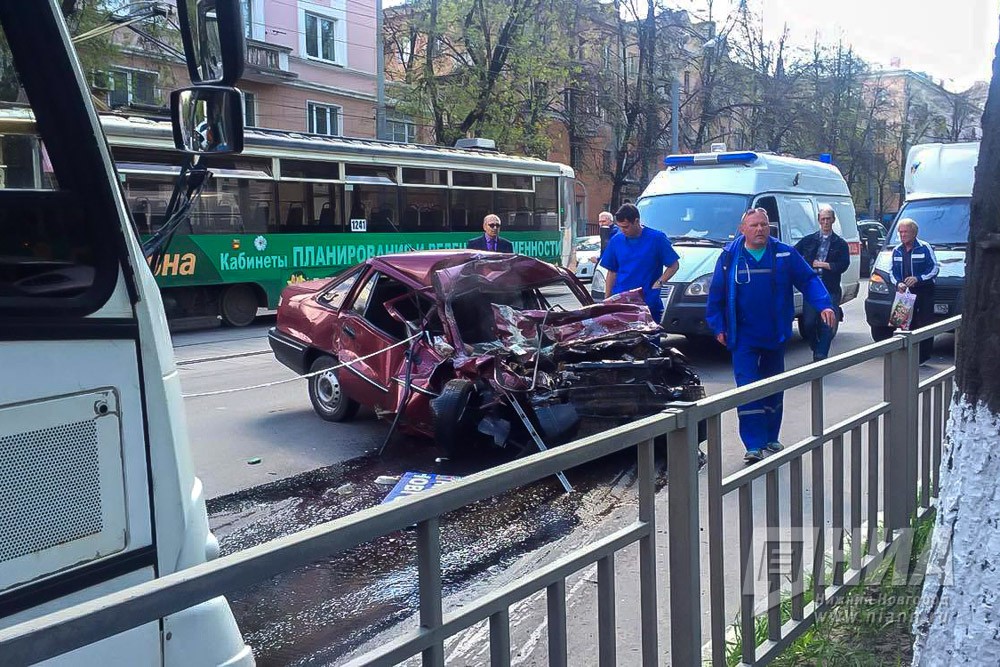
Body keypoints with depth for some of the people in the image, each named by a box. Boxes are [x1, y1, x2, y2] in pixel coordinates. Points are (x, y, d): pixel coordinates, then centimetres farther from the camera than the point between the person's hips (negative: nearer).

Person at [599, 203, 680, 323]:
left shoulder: (657, 238, -5)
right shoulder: (616, 240, 6)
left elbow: (674, 265, 1)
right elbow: (612, 272, 11)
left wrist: (658, 283, -11)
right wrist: (606, 300, 7)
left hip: (648, 303, -3)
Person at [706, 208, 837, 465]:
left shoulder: (785, 254, 0)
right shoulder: (730, 256, -2)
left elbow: (809, 280, 1)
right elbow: (716, 295, 3)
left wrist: (824, 305, -13)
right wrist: (719, 328, 1)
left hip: (776, 336, 2)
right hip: (743, 337, -2)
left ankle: (770, 438, 29)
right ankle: (754, 446, -8)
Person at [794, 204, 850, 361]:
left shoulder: (840, 244, 8)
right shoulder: (808, 240, 11)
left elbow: (843, 265, -4)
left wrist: (821, 264, -7)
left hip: (831, 290, -1)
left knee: (827, 326, -6)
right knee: (808, 323, -1)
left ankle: (821, 356, -2)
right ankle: (817, 351, 20)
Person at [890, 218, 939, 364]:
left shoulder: (925, 248, -2)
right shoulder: (896, 251, 14)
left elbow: (935, 268, -4)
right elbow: (893, 271, 16)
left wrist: (918, 278, -17)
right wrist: (898, 283, -5)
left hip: (924, 292, -4)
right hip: (904, 292, 4)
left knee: (925, 323, -6)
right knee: (906, 323, 1)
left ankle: (923, 355, -2)